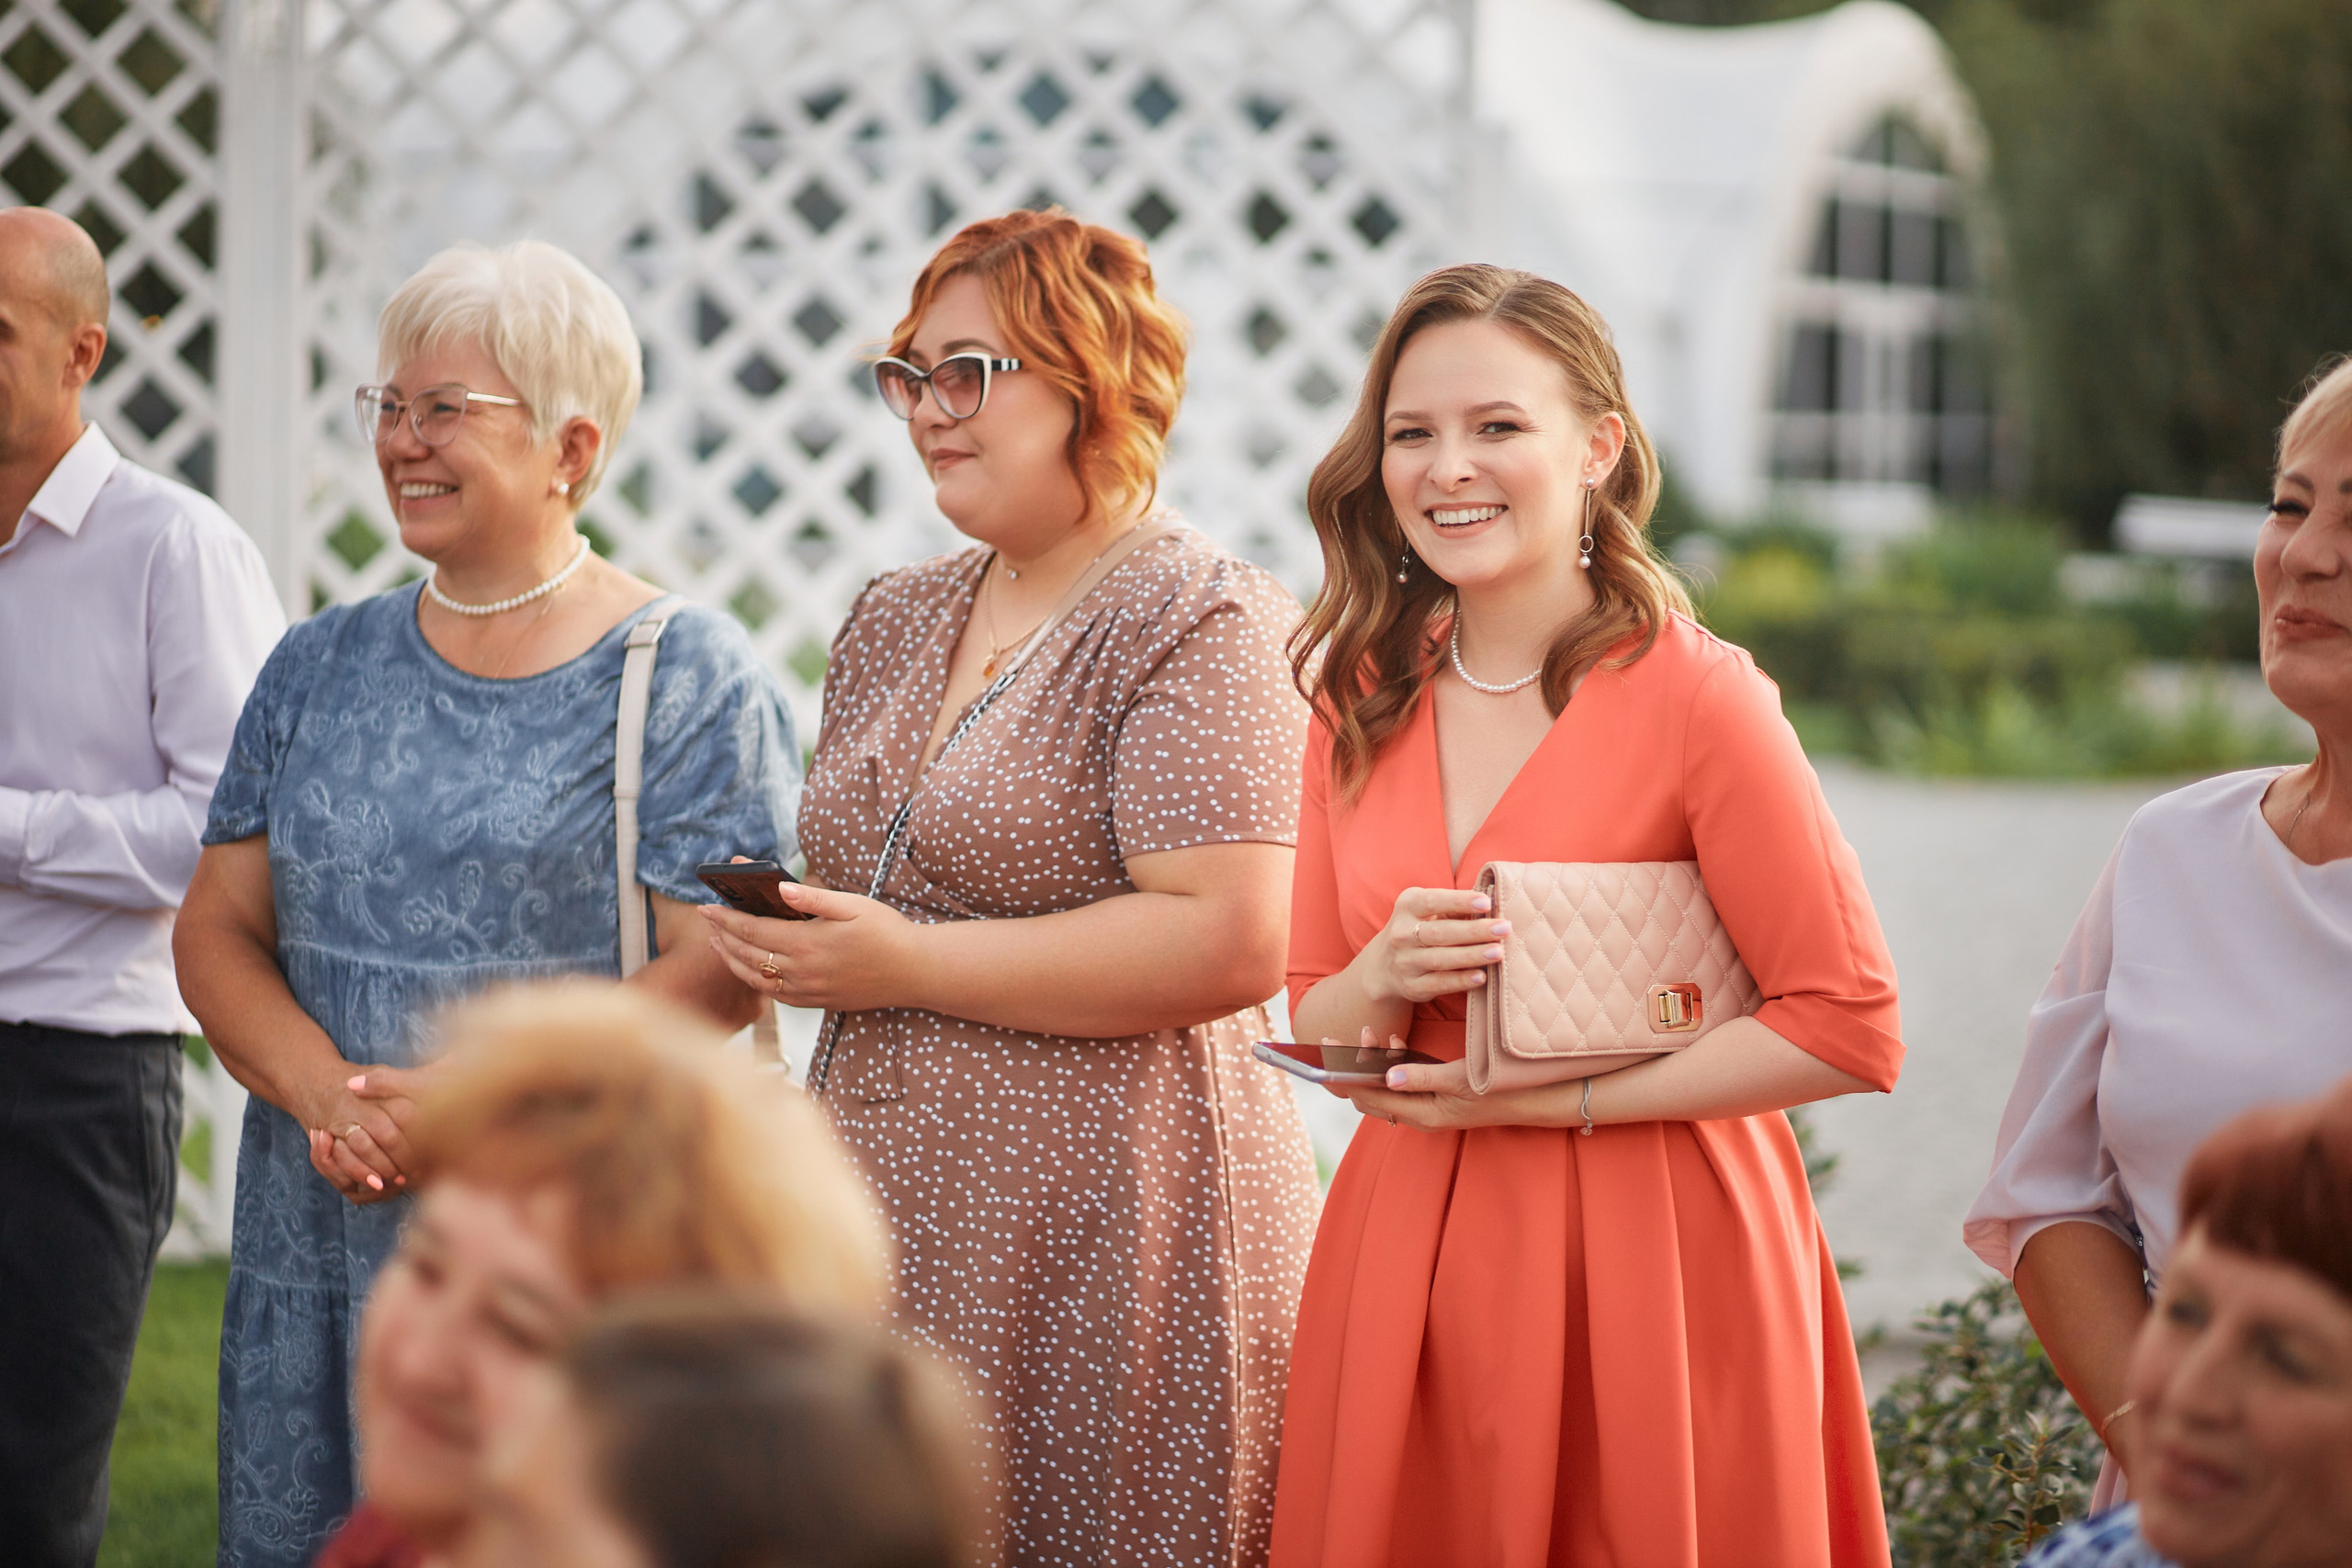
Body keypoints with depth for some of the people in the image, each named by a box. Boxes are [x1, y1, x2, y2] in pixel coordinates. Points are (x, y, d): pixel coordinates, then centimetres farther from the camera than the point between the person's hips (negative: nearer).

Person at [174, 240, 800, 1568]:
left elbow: (720, 965, -11)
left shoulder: (689, 676, -3)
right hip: (315, 1250, 5)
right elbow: (219, 927, 10)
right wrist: (329, 1094, -9)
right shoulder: (320, 670, 14)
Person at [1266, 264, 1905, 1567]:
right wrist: (1382, 984, -11)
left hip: (1648, 1264, -4)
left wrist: (1555, 1099, -14)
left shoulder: (1695, 696, -10)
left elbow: (1849, 1031, -13)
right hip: (1409, 1256, 5)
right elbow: (1313, 1029, 12)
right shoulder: (1363, 705, 6)